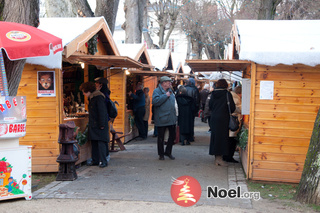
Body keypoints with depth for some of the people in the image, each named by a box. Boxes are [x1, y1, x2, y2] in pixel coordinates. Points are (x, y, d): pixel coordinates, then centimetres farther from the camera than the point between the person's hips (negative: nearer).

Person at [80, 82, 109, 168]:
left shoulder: (98, 97, -14)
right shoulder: (91, 98, 14)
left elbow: (102, 112, -17)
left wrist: (102, 125, -19)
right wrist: (90, 123, 17)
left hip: (99, 125, -9)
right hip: (93, 124, 9)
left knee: (100, 143, -8)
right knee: (94, 143, 10)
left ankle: (103, 161, -4)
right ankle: (95, 160, 16)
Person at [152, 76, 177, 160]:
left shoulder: (170, 91, 13)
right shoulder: (157, 91, -9)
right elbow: (155, 101, -27)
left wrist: (175, 115, 17)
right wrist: (165, 95, -21)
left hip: (171, 118, 6)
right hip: (162, 119, -6)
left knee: (172, 136, 9)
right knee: (161, 137, 5)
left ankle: (168, 152, 24)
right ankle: (161, 154, 18)